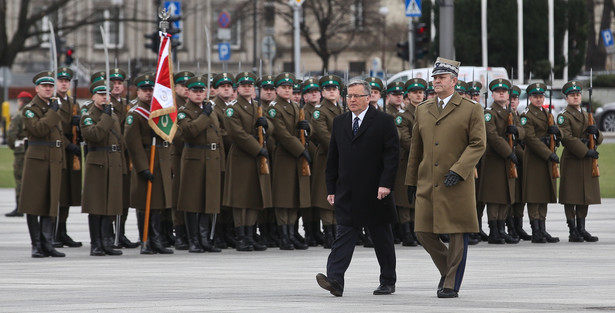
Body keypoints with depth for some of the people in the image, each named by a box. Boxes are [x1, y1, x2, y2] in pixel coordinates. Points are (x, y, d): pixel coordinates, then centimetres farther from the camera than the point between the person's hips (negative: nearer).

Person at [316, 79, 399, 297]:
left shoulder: (384, 122, -3)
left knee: (382, 239, 8)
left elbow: (392, 155, -8)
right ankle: (335, 280, -20)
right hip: (347, 194, 3)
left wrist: (386, 184, -17)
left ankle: (388, 282, 18)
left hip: (375, 193, -3)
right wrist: (331, 189, 9)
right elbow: (333, 158, 13)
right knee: (344, 236, -8)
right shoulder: (339, 123, 11)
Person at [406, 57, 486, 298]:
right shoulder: (423, 110, 14)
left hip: (457, 185, -4)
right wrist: (411, 181, 18)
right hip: (427, 185, 5)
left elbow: (478, 144, -6)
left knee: (457, 234, -2)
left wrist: (458, 170, -18)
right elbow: (416, 148, 19)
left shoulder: (471, 110, 0)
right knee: (424, 232, 0)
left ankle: (452, 285, 6)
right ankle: (448, 270, 22)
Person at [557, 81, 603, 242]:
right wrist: (586, 152, -20)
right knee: (571, 197, -5)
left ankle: (581, 229, 14)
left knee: (586, 196, 7)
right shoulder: (563, 117, -3)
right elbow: (567, 138, -16)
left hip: (588, 162, 7)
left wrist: (596, 131, -5)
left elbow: (599, 139, 19)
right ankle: (573, 232, -2)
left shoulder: (586, 116, 19)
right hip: (572, 161, -7)